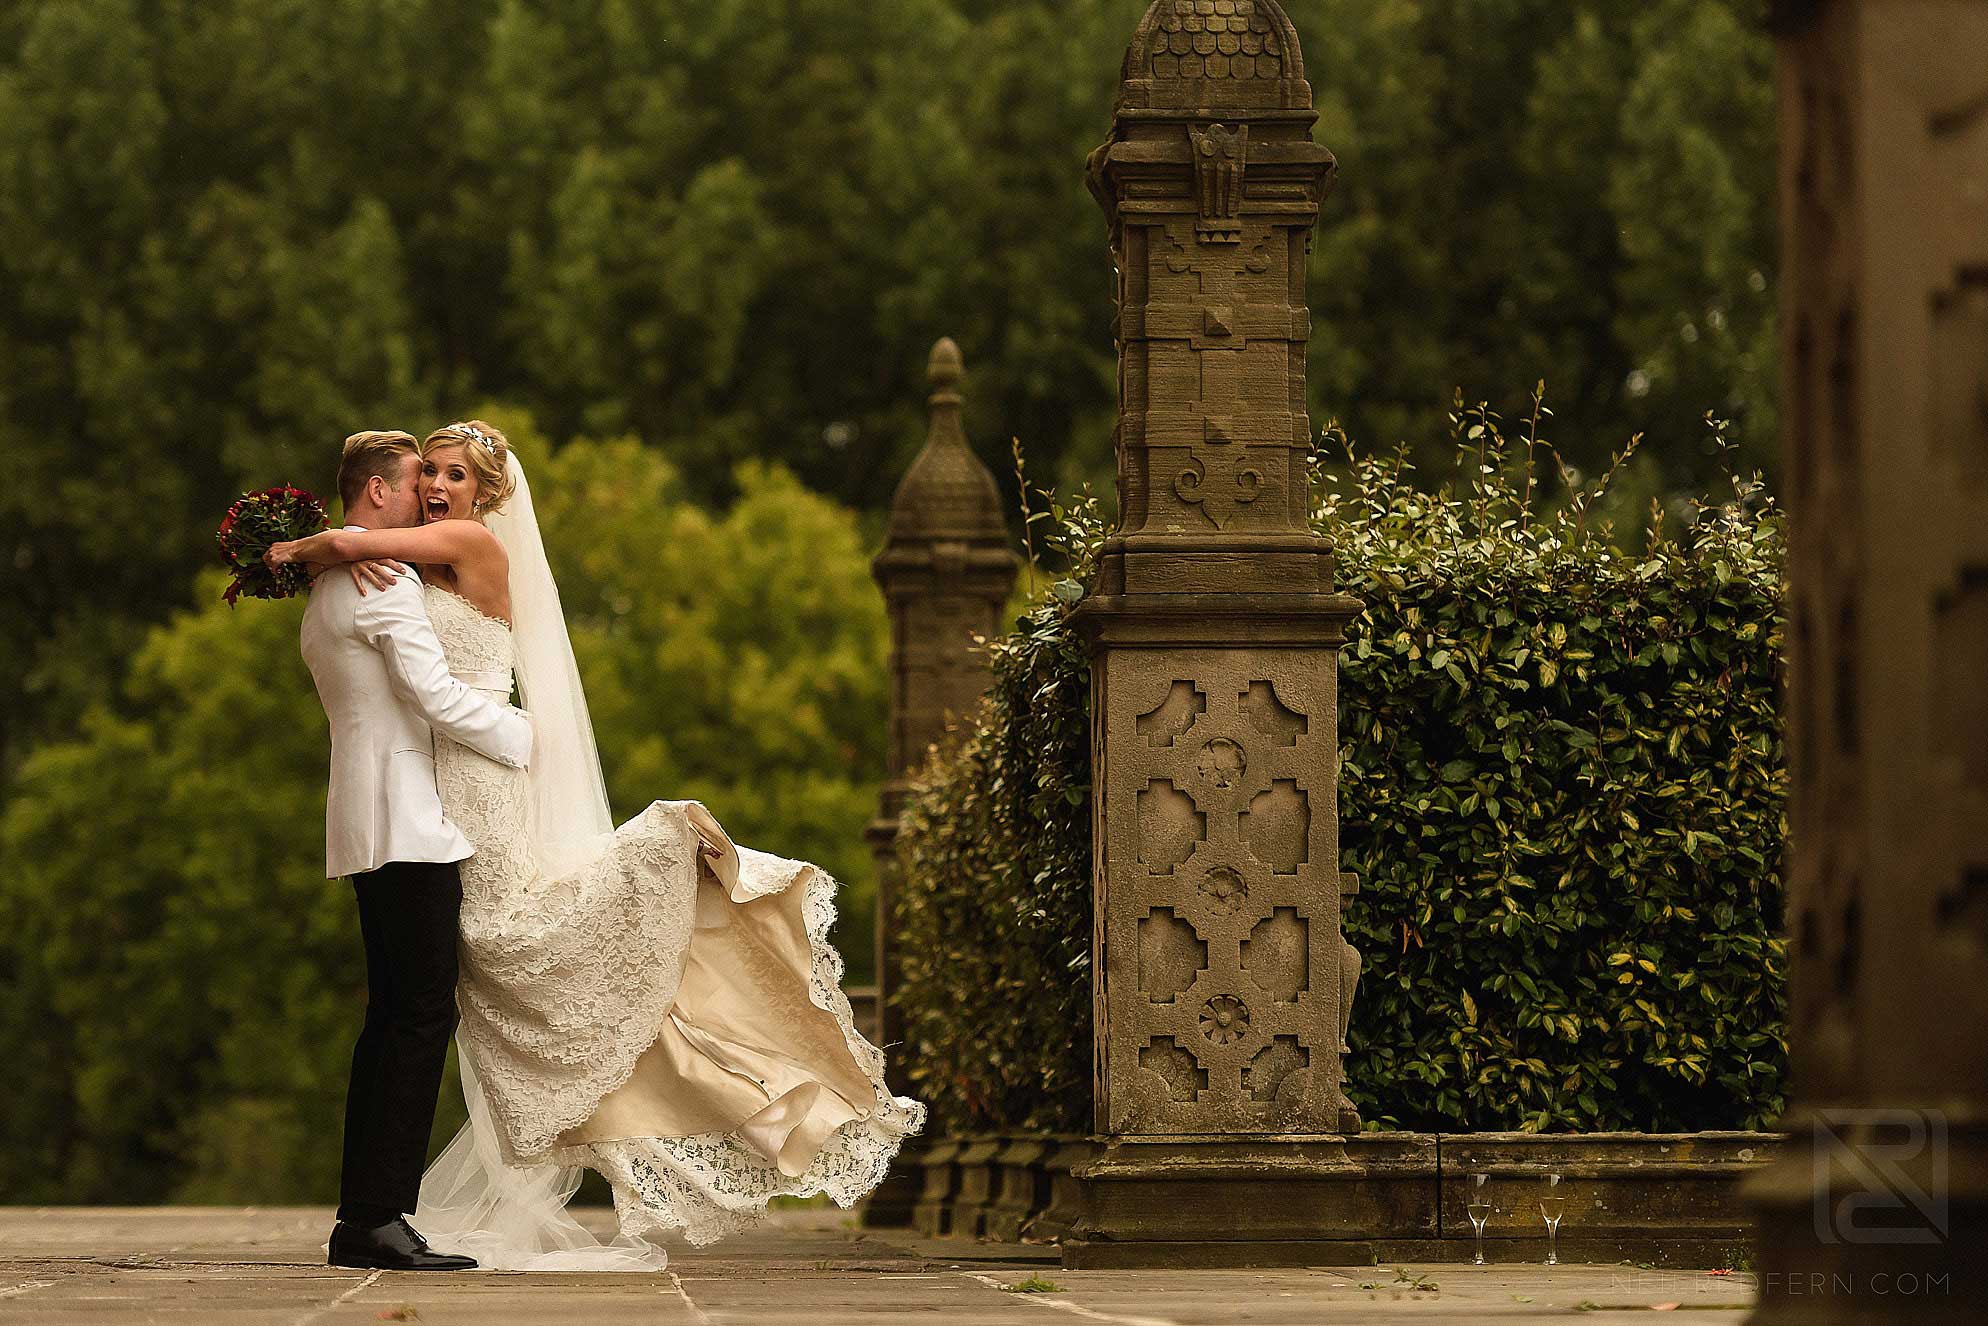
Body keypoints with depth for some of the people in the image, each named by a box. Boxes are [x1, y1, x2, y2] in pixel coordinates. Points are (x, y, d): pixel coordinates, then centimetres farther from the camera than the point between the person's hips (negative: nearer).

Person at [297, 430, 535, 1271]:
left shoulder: (325, 592, 23)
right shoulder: (384, 581, -10)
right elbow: (435, 695, -16)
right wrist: (527, 736, -6)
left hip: (367, 824, 10)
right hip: (405, 821, -10)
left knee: (394, 1015, 9)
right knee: (422, 1013, -13)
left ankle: (361, 1219, 7)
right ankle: (380, 1216, -17)